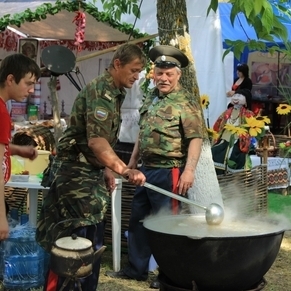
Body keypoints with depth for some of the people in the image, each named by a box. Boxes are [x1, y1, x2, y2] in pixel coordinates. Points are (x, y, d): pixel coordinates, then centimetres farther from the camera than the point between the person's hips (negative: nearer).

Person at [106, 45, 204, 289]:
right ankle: (136, 268, 27)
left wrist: (189, 170, -26)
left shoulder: (186, 102, -12)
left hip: (169, 172, -8)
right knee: (137, 220, 14)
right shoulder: (151, 98, 13)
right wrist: (132, 161, 21)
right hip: (146, 169, 8)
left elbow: (195, 138, -17)